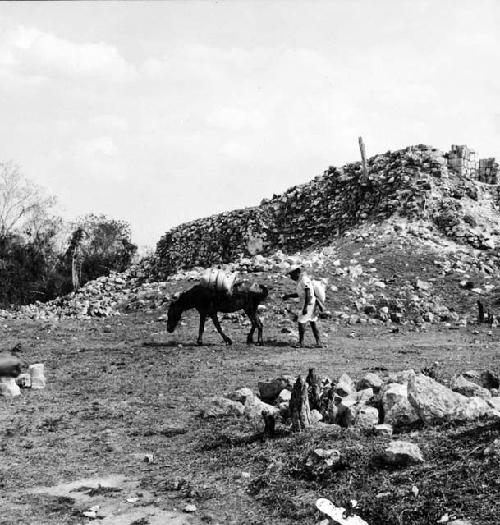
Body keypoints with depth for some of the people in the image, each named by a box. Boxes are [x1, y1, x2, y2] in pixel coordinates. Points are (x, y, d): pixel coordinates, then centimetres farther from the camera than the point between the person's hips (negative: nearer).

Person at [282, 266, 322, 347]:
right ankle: (318, 342, 10)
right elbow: (299, 294, 27)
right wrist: (289, 296, 22)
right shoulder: (300, 281, 15)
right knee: (313, 323, 9)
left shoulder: (305, 280, -16)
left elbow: (308, 294, -23)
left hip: (308, 304, -10)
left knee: (301, 322, -5)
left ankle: (301, 342, 2)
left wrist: (305, 307, -26)